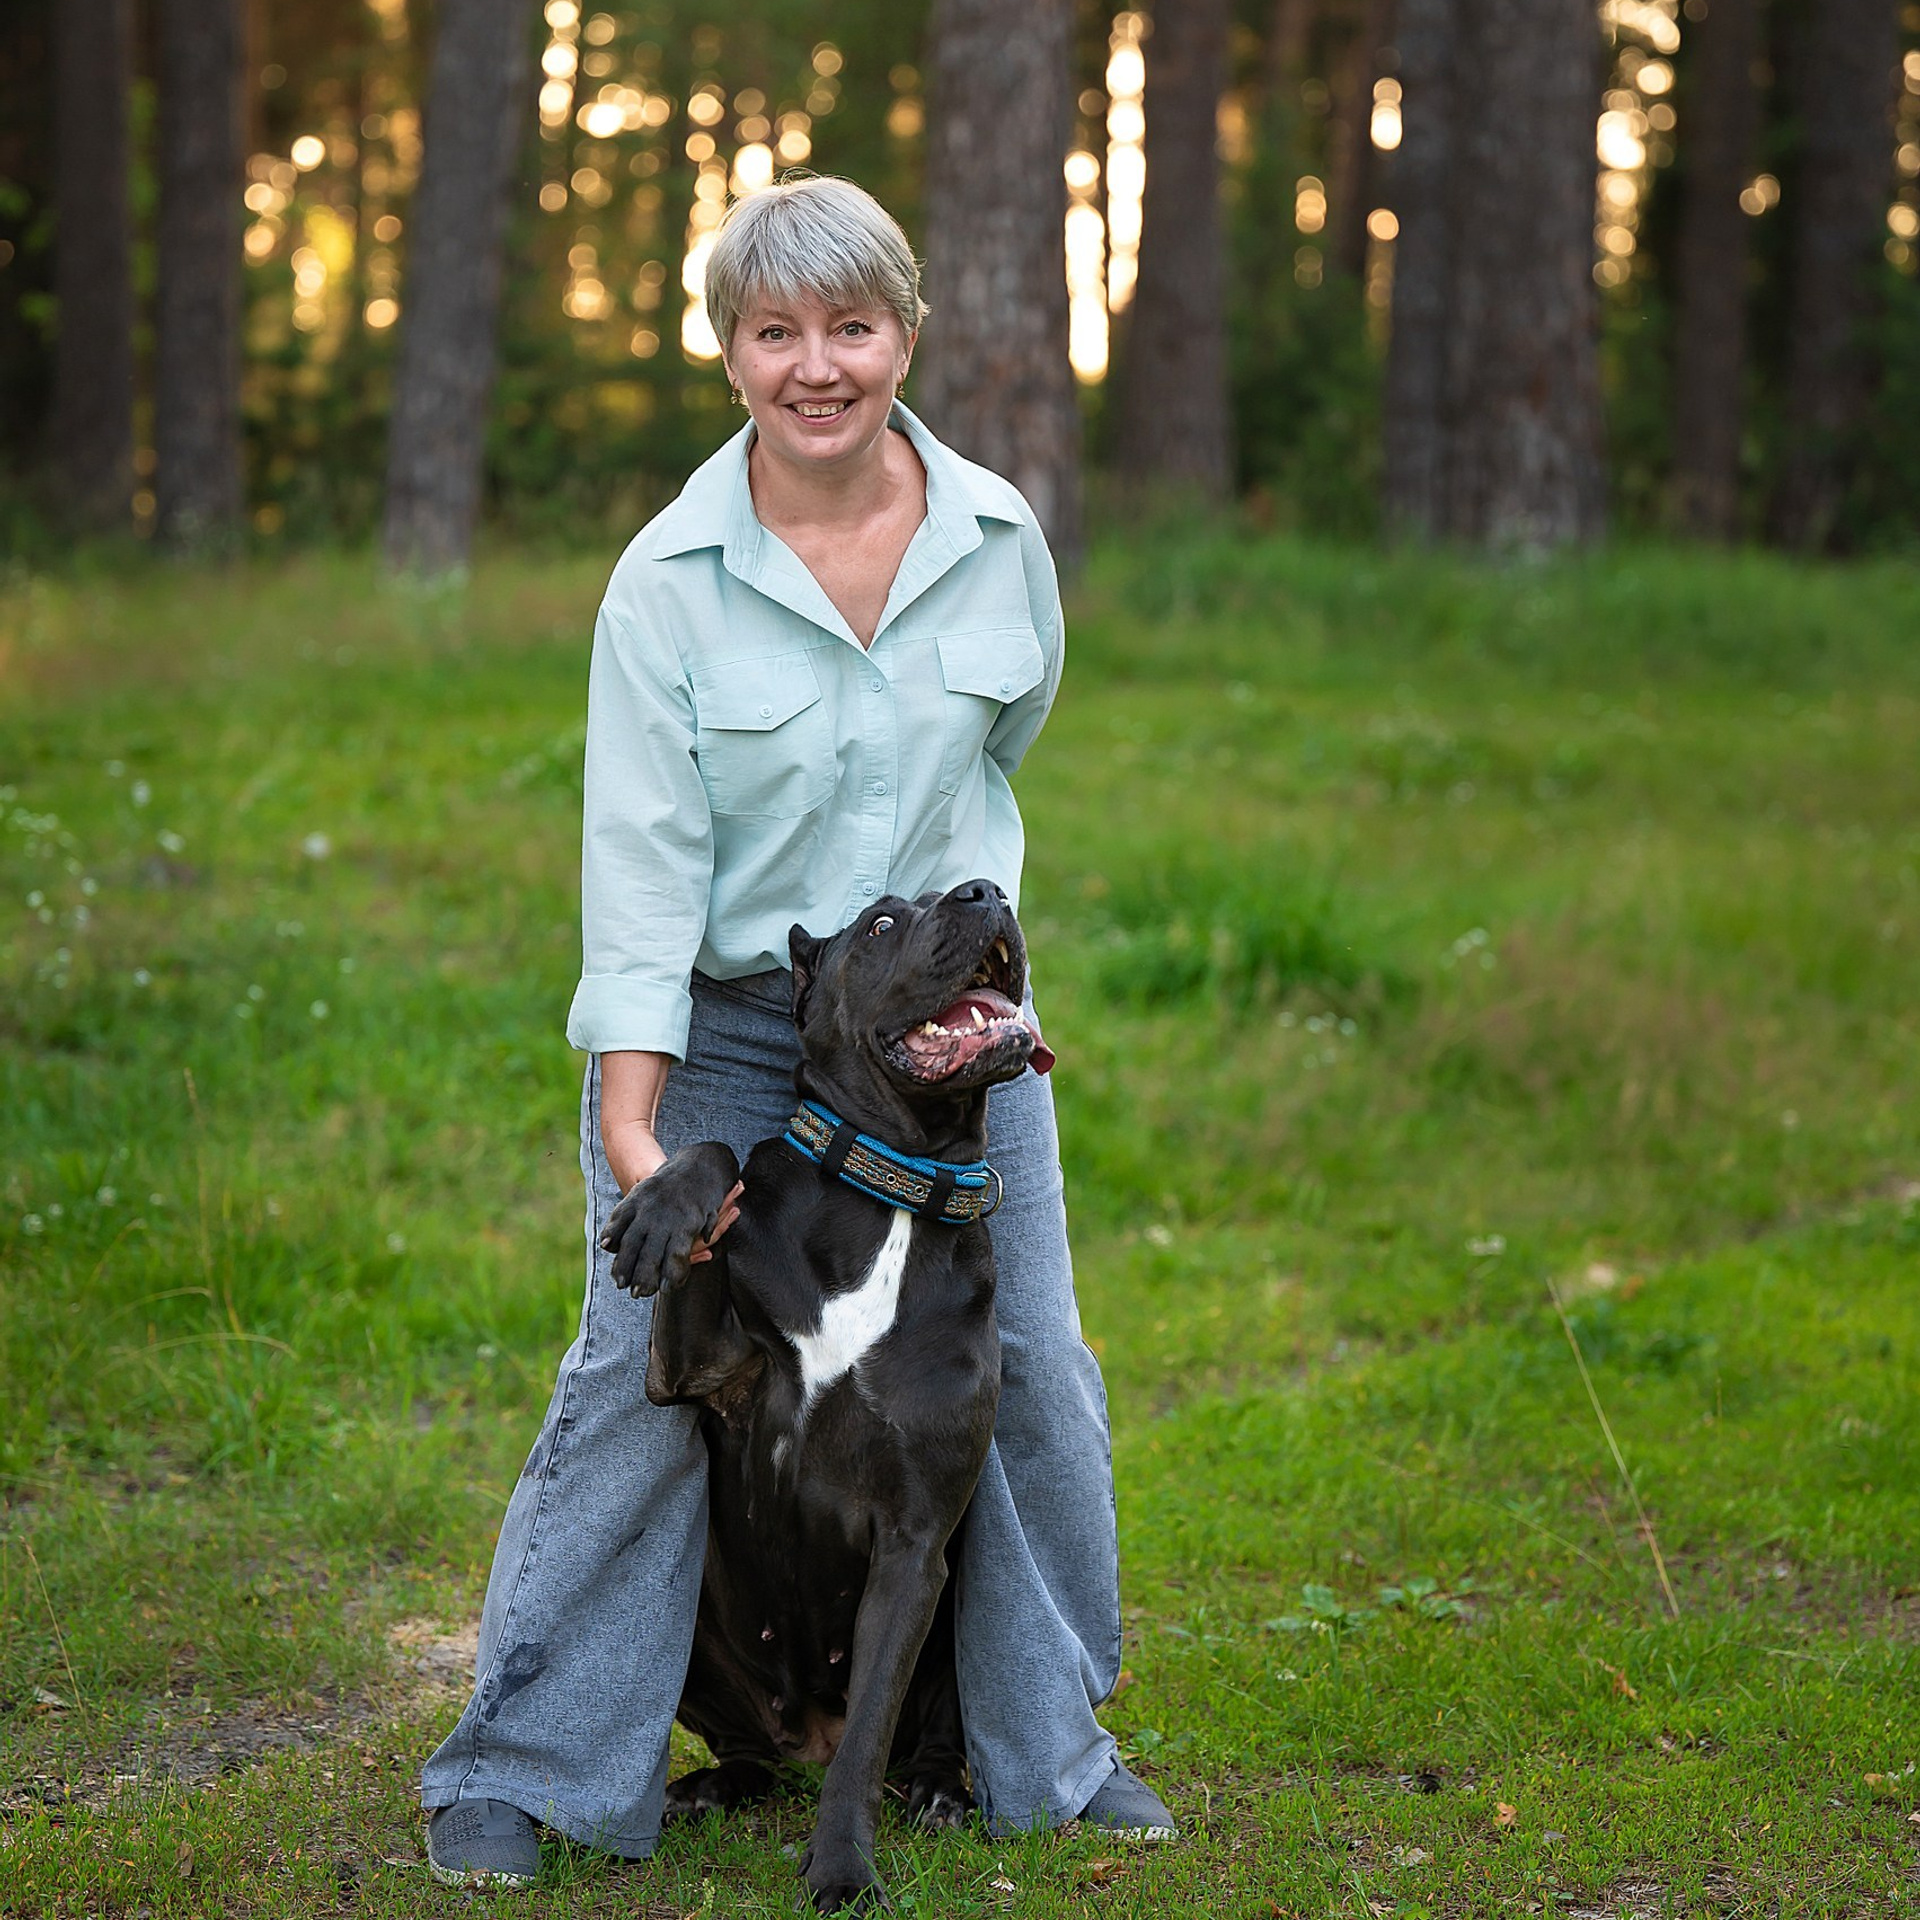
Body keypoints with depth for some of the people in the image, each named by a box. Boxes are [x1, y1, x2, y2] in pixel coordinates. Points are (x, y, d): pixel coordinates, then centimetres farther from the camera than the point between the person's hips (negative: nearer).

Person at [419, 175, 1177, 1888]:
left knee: (1025, 1365, 6)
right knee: (645, 1376, -6)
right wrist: (631, 1122, -22)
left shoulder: (996, 537, -4)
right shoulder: (670, 578, -13)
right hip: (724, 1023, -3)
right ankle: (525, 1764, 9)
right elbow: (642, 859, -16)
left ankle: (1048, 1742, 25)